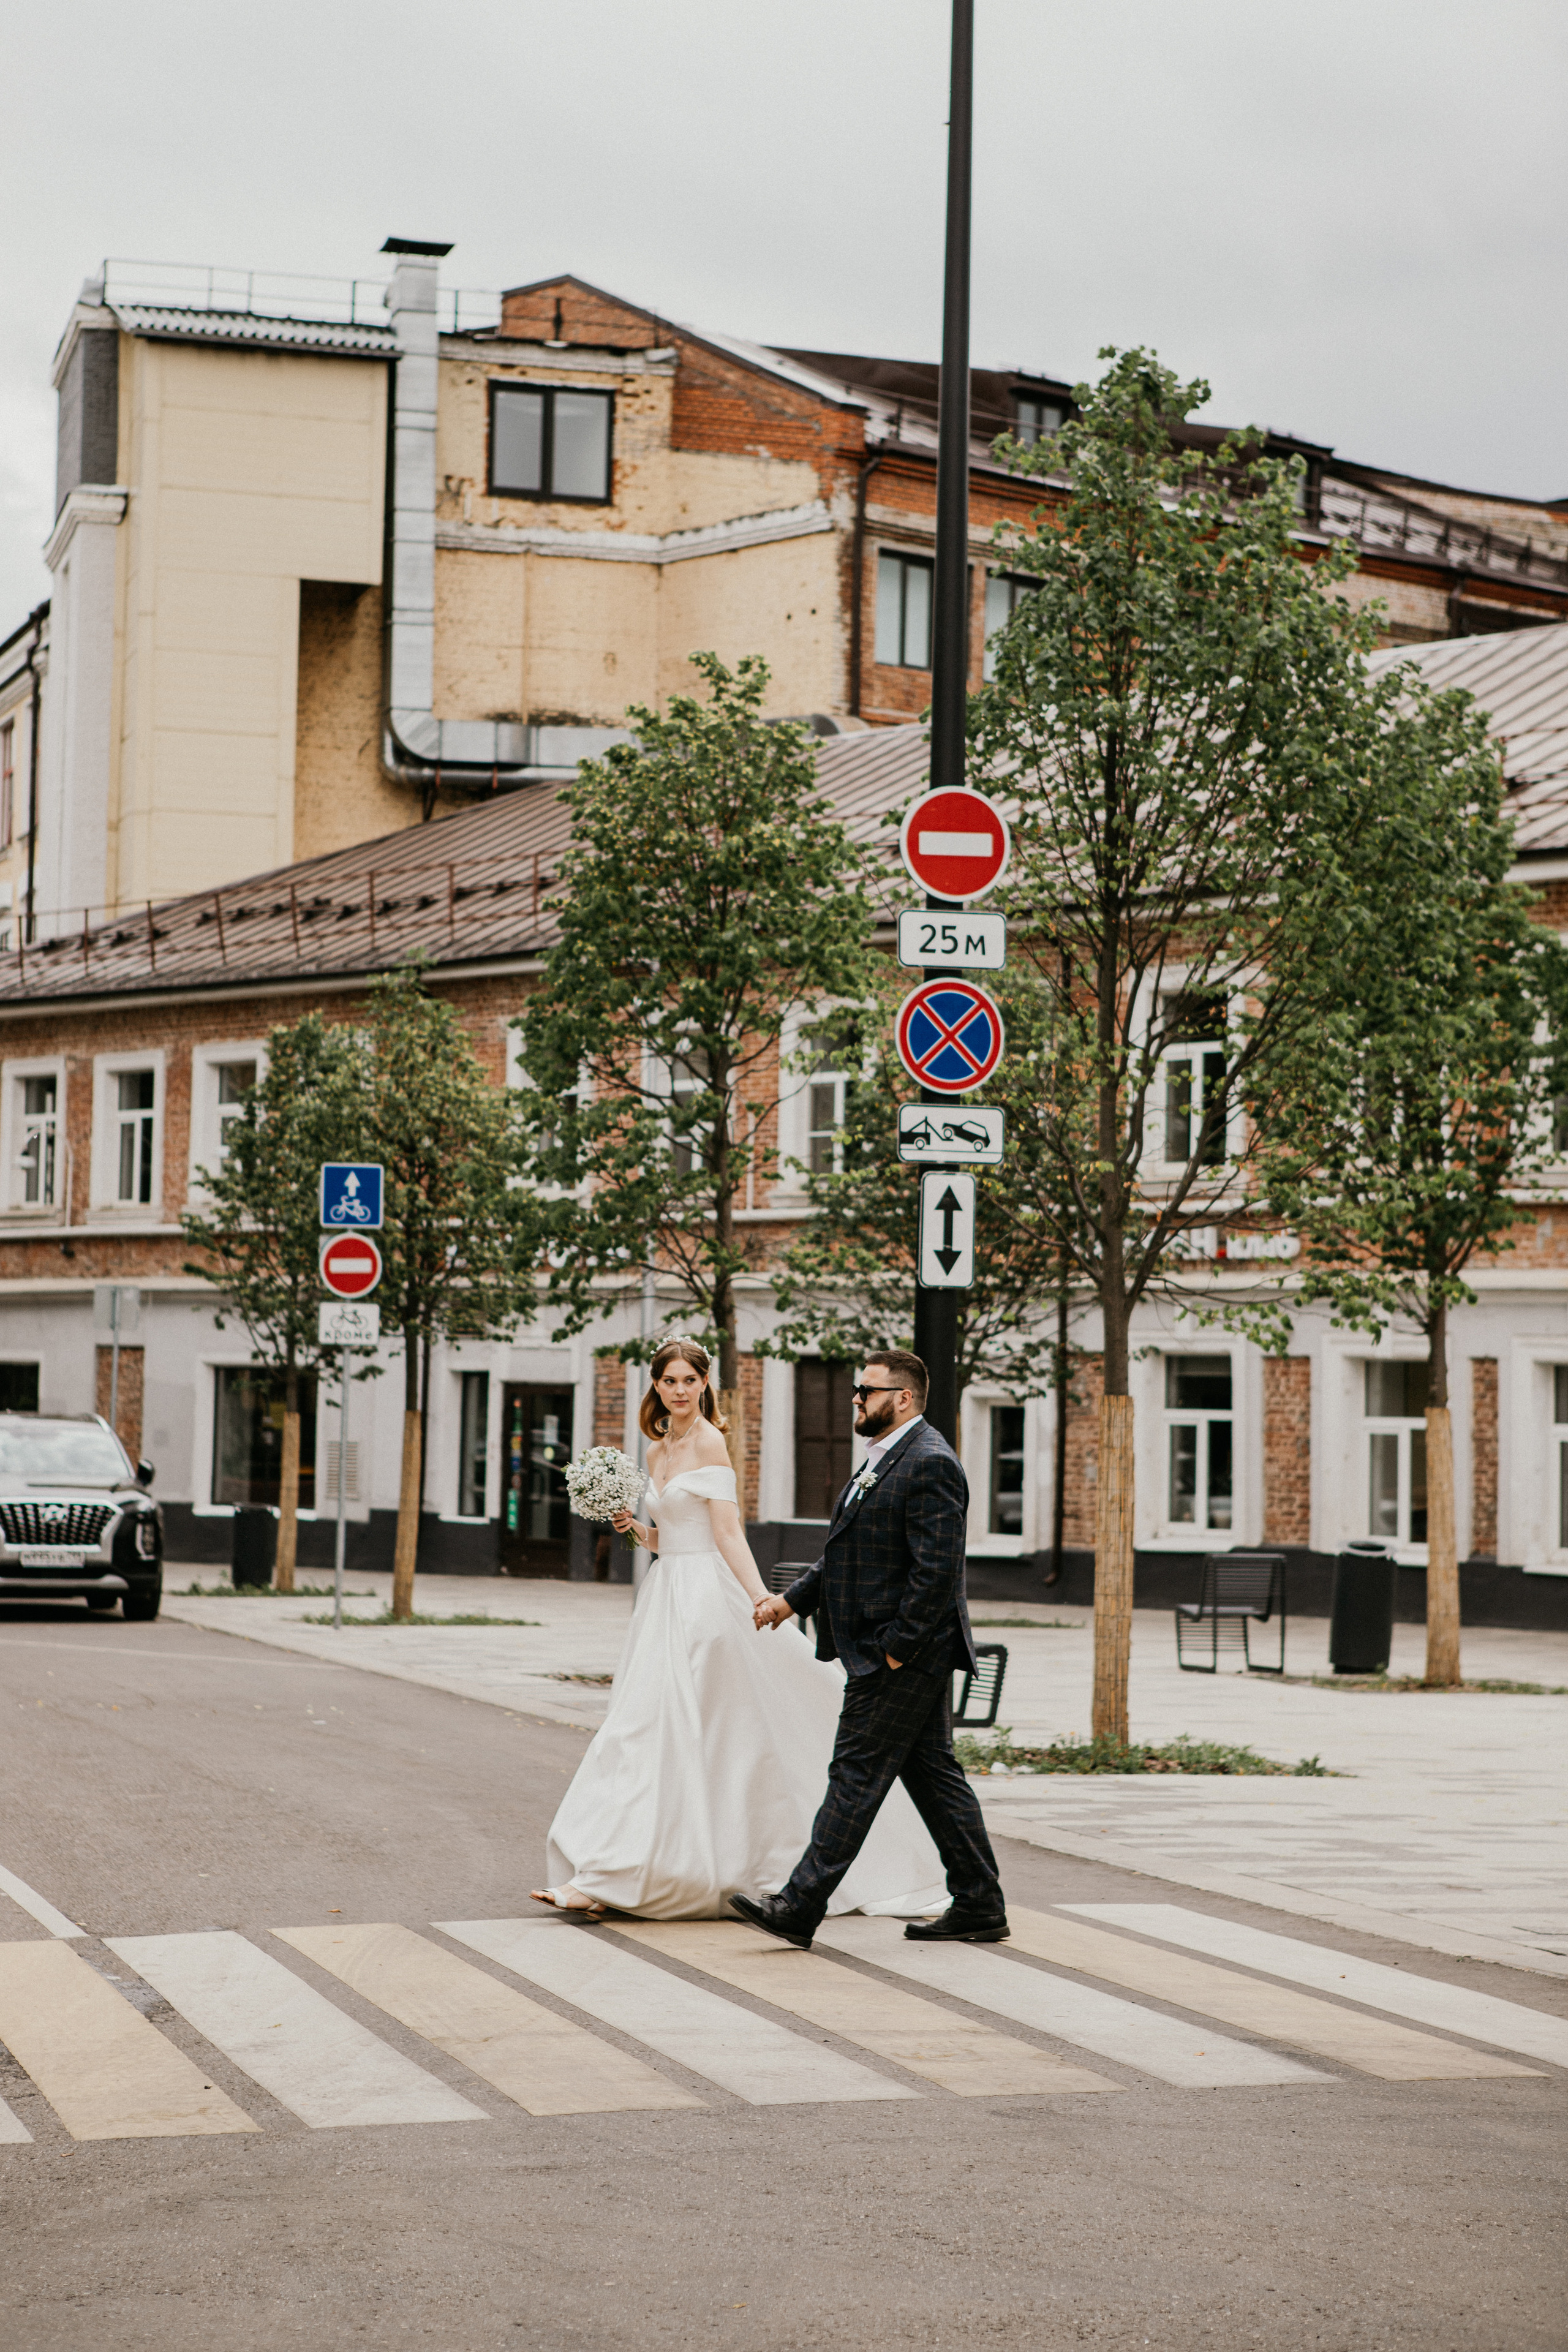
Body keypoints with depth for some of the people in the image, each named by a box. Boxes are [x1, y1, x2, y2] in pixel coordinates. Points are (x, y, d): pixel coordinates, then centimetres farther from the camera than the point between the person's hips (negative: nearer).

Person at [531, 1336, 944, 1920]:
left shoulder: (709, 1442, -8)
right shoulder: (658, 1452, 15)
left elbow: (728, 1531, -13)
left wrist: (761, 1598, -23)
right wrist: (636, 1529, 2)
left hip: (707, 1598, -9)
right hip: (668, 1596, 9)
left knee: (656, 1730, -11)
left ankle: (604, 1877, -12)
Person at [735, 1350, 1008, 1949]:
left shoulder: (930, 1465, -16)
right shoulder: (886, 1460, 17)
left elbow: (937, 1568, -22)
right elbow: (848, 1556, 21)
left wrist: (897, 1647, -20)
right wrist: (793, 1599, 10)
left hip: (903, 1656, -10)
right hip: (912, 1657, 10)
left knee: (858, 1772, -6)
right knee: (932, 1773, 12)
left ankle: (800, 1906, -3)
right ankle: (979, 1907, 16)